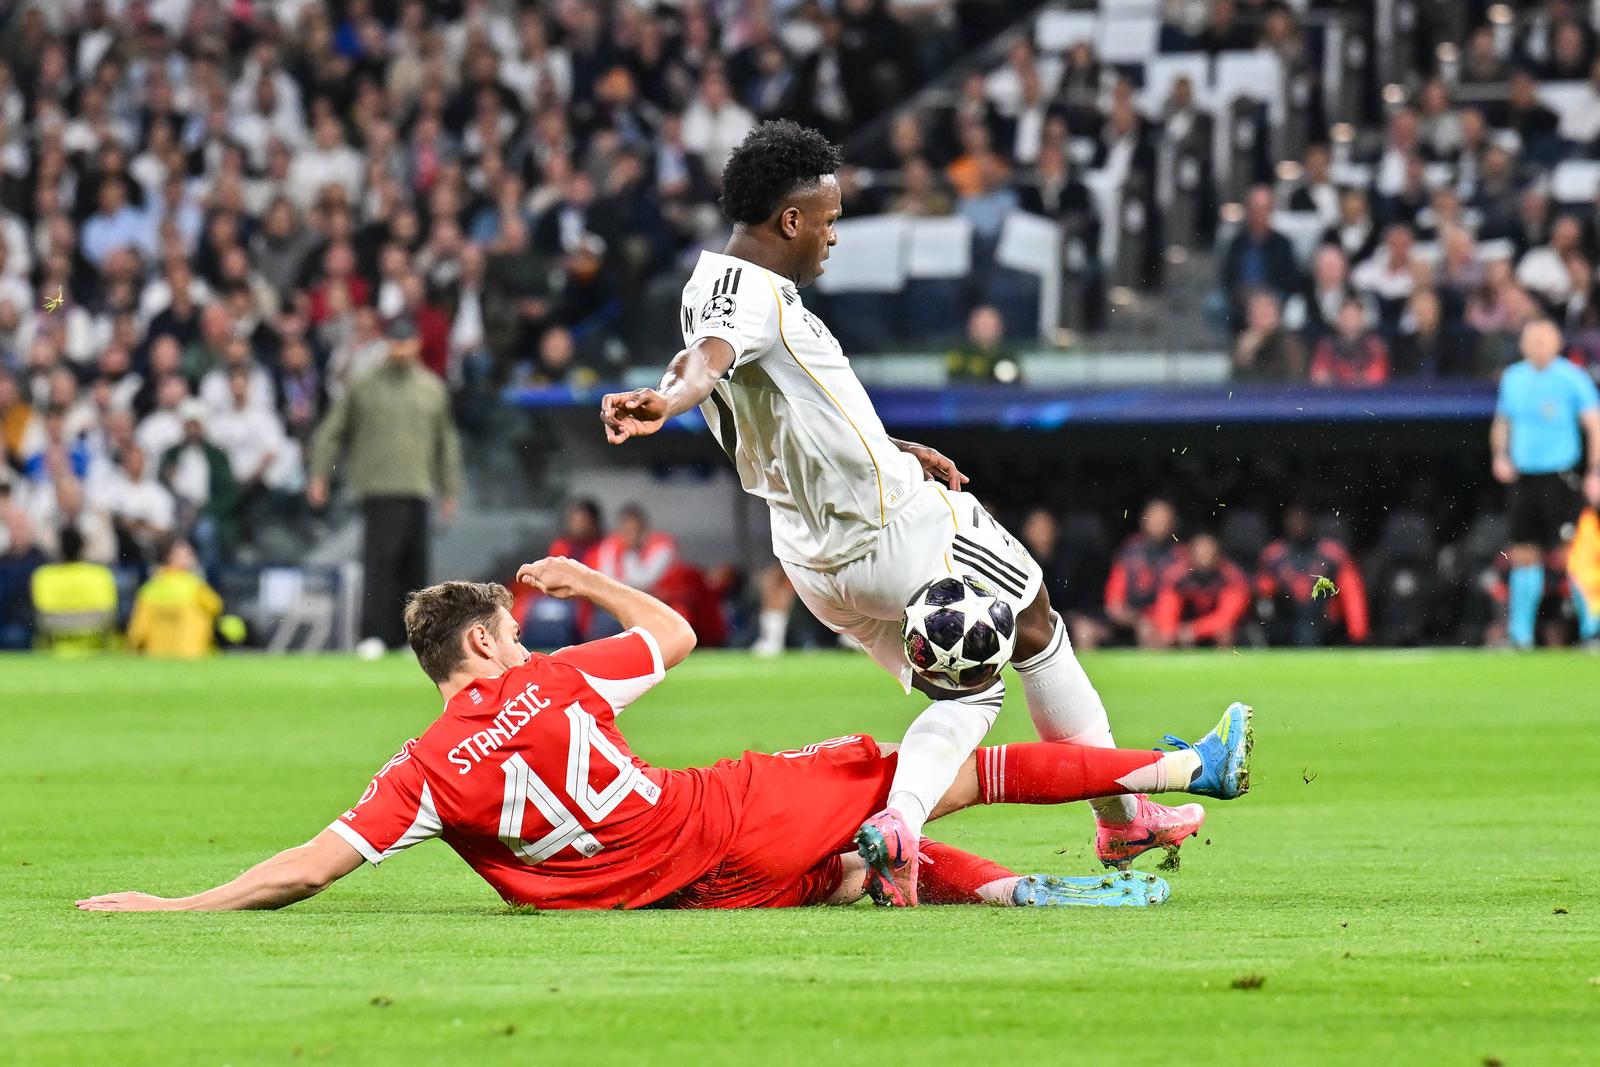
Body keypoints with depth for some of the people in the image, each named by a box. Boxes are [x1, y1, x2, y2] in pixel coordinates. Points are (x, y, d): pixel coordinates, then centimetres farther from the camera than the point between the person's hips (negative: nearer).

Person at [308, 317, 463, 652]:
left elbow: (446, 442, 22)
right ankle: (375, 635, -15)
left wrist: (450, 491, 20)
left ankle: (411, 638, 11)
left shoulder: (433, 389, 14)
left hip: (418, 490, 4)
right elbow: (331, 432, 8)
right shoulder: (364, 386, 4)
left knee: (415, 567, 5)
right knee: (381, 562, -13)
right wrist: (319, 477, 0)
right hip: (379, 489, -4)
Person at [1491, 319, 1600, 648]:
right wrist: (1501, 456, 7)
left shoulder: (1573, 378, -5)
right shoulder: (1513, 378, 11)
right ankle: (1521, 632, 8)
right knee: (1524, 555, 3)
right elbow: (1502, 422, 24)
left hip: (1559, 478, -5)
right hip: (1522, 478, 5)